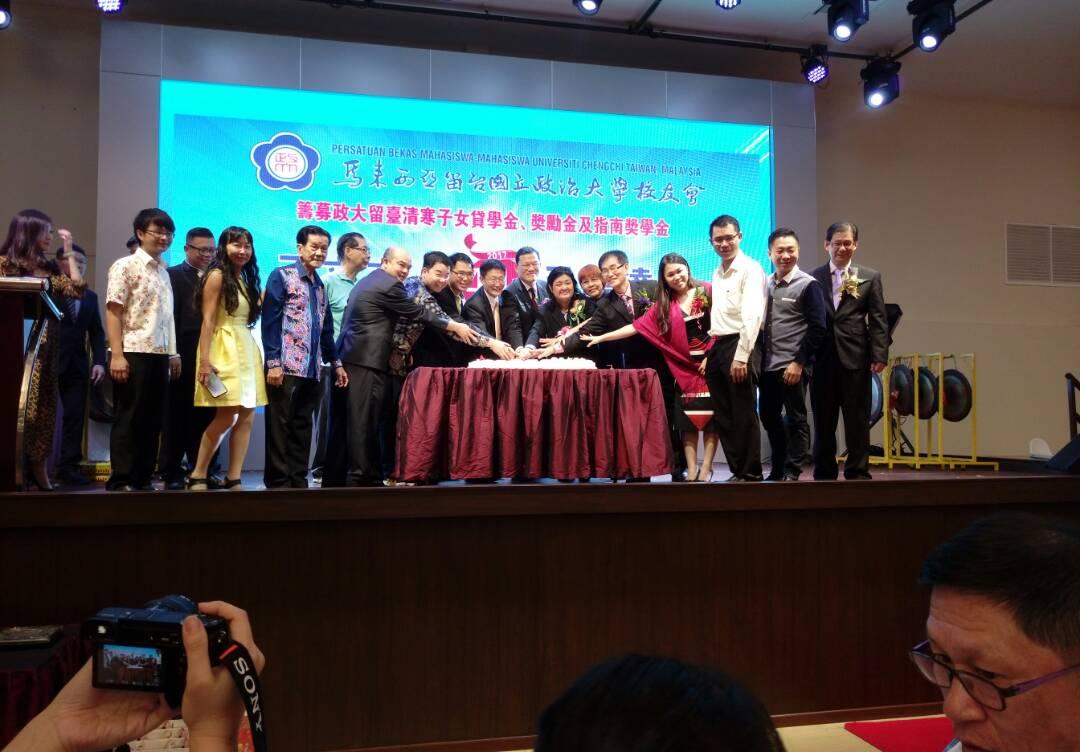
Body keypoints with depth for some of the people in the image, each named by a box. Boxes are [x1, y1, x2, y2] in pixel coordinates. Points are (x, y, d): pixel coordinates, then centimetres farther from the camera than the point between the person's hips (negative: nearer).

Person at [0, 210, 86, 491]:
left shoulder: (49, 268, 14)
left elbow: (77, 290, 2)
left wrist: (69, 253, 4)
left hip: (45, 347, 5)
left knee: (43, 407, 4)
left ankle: (37, 470, 9)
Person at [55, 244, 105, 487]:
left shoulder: (90, 296, 14)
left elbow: (96, 332, 10)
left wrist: (99, 361, 0)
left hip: (77, 364, 4)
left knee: (75, 416, -1)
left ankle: (68, 467, 3)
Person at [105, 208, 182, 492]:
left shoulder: (163, 271, 17)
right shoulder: (125, 266, -3)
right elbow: (113, 311, -8)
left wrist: (173, 354, 15)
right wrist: (117, 355, -16)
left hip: (159, 355, 7)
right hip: (134, 353, -7)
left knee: (152, 420, 8)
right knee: (128, 419, -2)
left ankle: (142, 478, 15)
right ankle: (120, 480, 5)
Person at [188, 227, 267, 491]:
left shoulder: (246, 279, 19)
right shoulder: (217, 276, -4)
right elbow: (208, 321, -12)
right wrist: (204, 360, -18)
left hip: (246, 350, 8)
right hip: (224, 350, -8)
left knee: (247, 417, 2)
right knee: (226, 416, -11)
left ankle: (234, 479, 6)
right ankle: (197, 476, 1)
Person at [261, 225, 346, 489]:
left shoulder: (320, 285, 18)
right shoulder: (281, 276, -1)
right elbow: (270, 321, -8)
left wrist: (335, 362, 17)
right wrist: (273, 362, -16)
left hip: (312, 369, 6)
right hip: (286, 367, -6)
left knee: (303, 427, 9)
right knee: (280, 426, -1)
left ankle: (298, 481, 15)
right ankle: (277, 482, 5)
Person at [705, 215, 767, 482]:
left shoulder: (750, 269, -8)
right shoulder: (717, 273, 17)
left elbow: (751, 316, -17)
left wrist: (741, 357, -22)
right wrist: (710, 352, 13)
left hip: (739, 346, -8)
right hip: (717, 347, 8)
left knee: (744, 415, -3)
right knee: (724, 417, 10)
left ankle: (751, 473, 7)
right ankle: (737, 470, 19)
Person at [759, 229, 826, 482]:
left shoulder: (808, 285, -6)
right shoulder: (766, 284, 10)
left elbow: (817, 328, -11)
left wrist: (799, 362, -15)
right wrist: (760, 358, 9)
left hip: (792, 366, -6)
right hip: (768, 365, 6)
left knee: (796, 419, 2)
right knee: (769, 416, 13)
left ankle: (792, 472, 11)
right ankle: (778, 469, 28)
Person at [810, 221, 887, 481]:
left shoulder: (870, 277, 7)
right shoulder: (814, 277, 6)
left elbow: (878, 320, 3)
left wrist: (879, 355, -6)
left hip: (855, 357, -1)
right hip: (822, 359, 1)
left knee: (857, 419, 3)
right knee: (823, 420, 8)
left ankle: (857, 473, 12)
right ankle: (824, 473, 18)